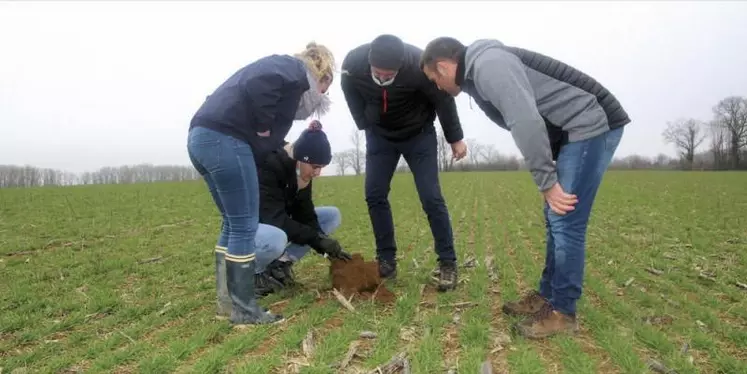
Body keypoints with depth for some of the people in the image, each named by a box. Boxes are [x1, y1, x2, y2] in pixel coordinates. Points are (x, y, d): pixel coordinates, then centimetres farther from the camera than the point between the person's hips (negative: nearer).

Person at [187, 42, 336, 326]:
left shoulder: (278, 67, 29)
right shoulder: (295, 70, 1)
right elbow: (257, 86, -20)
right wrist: (263, 127, -8)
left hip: (201, 137, 10)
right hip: (224, 139, -10)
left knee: (232, 224, 16)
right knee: (245, 227, -2)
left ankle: (227, 301, 22)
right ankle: (243, 309, 6)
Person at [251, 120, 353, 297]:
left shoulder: (301, 172, -5)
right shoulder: (268, 166, -29)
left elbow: (305, 214, -6)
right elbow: (275, 219, -34)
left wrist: (325, 245, -19)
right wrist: (317, 239, -32)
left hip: (279, 226, 8)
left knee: (333, 215, 0)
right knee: (276, 238, -43)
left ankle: (279, 264, -3)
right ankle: (253, 273, -8)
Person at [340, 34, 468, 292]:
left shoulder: (419, 64, -33)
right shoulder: (352, 63, -25)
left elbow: (443, 99, -15)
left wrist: (455, 138, -5)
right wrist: (366, 126, 6)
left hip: (419, 135, -3)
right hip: (379, 135, 3)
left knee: (431, 198, -10)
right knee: (374, 195, -4)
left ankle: (448, 263, 2)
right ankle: (386, 261, 7)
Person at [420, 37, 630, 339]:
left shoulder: (489, 64, -16)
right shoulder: (477, 74, 15)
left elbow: (526, 122, -27)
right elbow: (519, 122, 14)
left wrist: (546, 182, -23)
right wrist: (549, 180, 7)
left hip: (591, 124, -10)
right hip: (572, 131, 10)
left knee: (566, 222, -8)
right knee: (555, 220, 12)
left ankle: (562, 312, 4)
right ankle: (547, 296, 22)